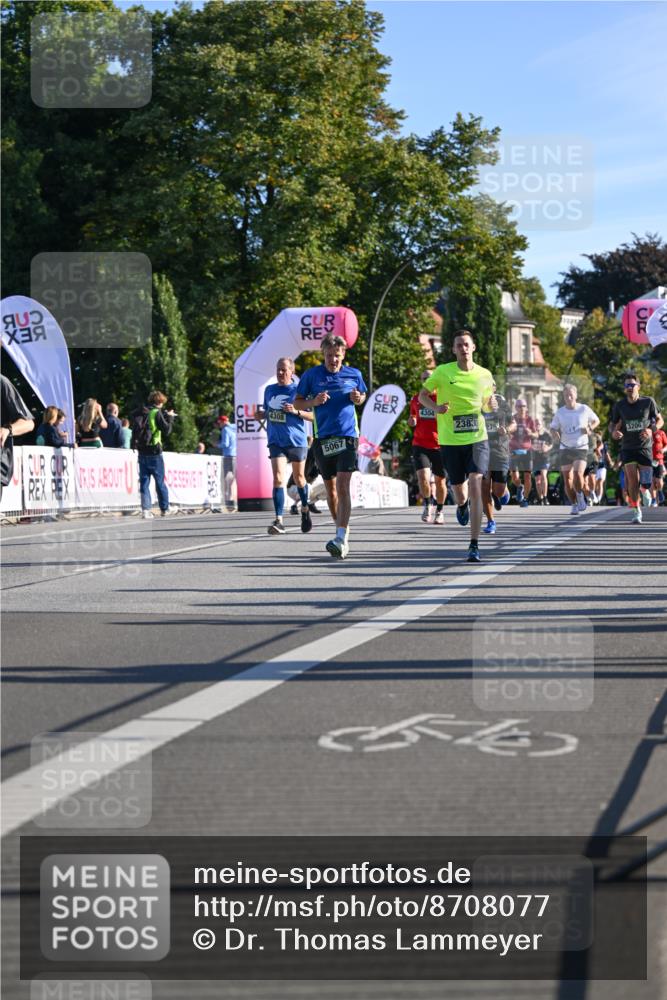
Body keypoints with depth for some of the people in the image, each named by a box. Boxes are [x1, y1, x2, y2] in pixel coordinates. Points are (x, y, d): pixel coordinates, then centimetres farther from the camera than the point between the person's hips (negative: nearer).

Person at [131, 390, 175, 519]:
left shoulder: (140, 413, 8)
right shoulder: (156, 413, -10)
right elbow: (166, 430, -13)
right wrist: (170, 417, 4)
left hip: (141, 452, 5)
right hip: (154, 451, -5)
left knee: (144, 481, 7)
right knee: (160, 482, 7)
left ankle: (146, 509, -1)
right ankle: (164, 509, 15)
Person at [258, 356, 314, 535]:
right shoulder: (269, 390, 8)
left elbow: (314, 416, -5)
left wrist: (296, 411, -21)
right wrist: (261, 414, -1)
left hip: (297, 441, -2)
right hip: (276, 441, 2)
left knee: (299, 478, 15)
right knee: (278, 478, -13)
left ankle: (305, 509, 41)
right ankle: (279, 521, -18)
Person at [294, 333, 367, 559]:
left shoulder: (354, 374, 4)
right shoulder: (312, 375, 1)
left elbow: (363, 395, 21)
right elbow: (297, 402, 7)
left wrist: (358, 399, -3)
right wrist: (314, 402, -12)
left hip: (347, 436, -2)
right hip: (323, 437, 2)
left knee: (343, 485, -14)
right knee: (330, 487, 10)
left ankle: (341, 539, -20)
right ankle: (343, 529, 29)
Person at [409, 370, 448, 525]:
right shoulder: (416, 399, 9)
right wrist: (411, 421, 1)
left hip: (439, 446, -1)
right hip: (420, 445, 1)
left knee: (440, 480, 10)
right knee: (423, 477, -17)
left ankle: (439, 510, 31)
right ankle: (427, 504, 9)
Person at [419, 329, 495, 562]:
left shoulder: (484, 375, 4)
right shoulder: (442, 372, -2)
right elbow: (422, 395, 8)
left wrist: (491, 403, -5)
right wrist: (436, 406, -12)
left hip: (477, 438, 0)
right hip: (450, 440, 0)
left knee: (475, 485, -18)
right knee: (459, 491, 10)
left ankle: (474, 545, -16)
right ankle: (462, 505, 53)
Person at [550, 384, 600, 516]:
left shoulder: (584, 409, -2)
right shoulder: (559, 412, 2)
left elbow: (596, 420, 12)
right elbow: (554, 427, 14)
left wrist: (590, 429, -7)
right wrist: (557, 435, -8)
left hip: (581, 447, -2)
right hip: (565, 448, 2)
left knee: (578, 474, -23)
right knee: (567, 479, 0)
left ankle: (580, 495, 4)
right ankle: (574, 504, 16)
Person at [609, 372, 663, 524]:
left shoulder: (648, 402, -4)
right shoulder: (619, 406, 0)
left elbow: (660, 420, 5)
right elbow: (612, 424, 12)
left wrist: (652, 430, -16)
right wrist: (613, 432, -12)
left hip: (645, 447, -1)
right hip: (628, 448, 1)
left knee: (645, 483, -6)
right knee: (632, 481, -12)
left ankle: (644, 490, 33)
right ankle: (636, 511, 6)